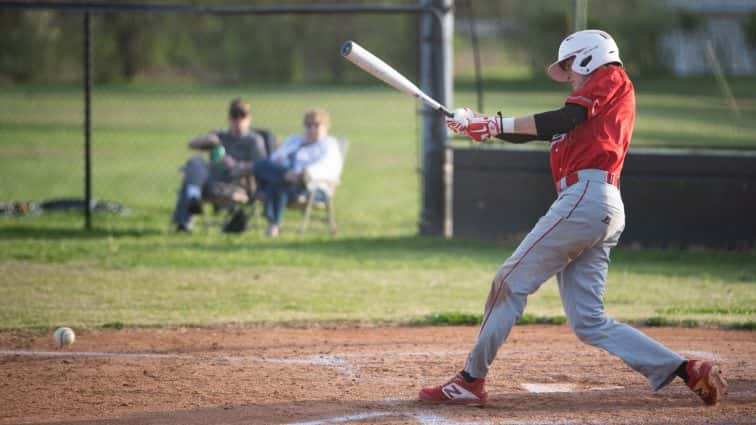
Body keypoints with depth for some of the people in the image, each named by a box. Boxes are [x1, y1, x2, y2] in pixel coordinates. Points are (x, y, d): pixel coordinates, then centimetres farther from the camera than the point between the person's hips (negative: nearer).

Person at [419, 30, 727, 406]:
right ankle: (689, 371, -1)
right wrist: (479, 125, 15)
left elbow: (565, 120, -10)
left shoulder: (610, 77, 5)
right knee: (588, 322, 4)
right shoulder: (590, 106, 31)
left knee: (511, 282, -4)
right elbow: (534, 132, 26)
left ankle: (471, 381, -1)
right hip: (605, 211, 9)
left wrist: (497, 124, -7)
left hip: (586, 196, -9)